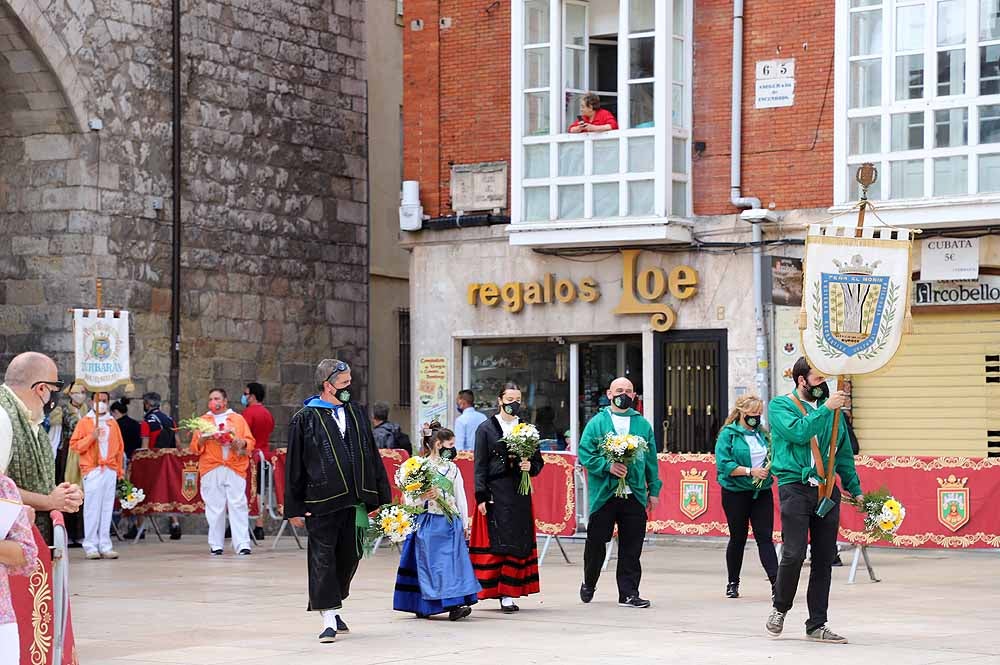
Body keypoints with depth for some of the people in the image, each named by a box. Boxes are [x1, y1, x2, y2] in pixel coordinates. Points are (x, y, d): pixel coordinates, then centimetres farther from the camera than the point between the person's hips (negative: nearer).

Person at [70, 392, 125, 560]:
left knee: (107, 508, 1)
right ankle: (90, 545, -5)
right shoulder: (84, 422, 7)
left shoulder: (113, 423, 17)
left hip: (110, 470, 3)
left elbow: (120, 447, 18)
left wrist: (120, 469, 14)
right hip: (92, 470, -3)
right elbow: (75, 445, 0)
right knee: (92, 508, -7)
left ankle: (105, 545, 3)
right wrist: (91, 437, -12)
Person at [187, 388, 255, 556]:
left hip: (235, 468, -1)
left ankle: (242, 544, -12)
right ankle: (216, 545, 3)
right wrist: (203, 439, -8)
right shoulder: (203, 421, 16)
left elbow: (250, 442, 10)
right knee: (214, 508, -3)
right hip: (211, 470, 1)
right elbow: (194, 447, 12)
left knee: (238, 506, -9)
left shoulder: (238, 419, 14)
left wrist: (240, 443, -10)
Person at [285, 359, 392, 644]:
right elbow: (294, 465, -2)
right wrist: (294, 508, -5)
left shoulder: (356, 413, 11)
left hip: (355, 499, 5)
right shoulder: (305, 419, -3)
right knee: (323, 559, -3)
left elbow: (372, 456, 15)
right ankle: (329, 619, 0)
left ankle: (334, 606, 31)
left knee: (349, 556, 12)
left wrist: (382, 496, 10)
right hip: (321, 501, -5)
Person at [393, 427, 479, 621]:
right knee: (433, 564, -6)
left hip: (451, 523, 4)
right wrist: (424, 497, -22)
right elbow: (409, 500, -4)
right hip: (428, 523, -4)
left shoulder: (453, 468, 11)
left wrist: (464, 523, 13)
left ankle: (454, 605, -4)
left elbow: (460, 497, 15)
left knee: (454, 561, -3)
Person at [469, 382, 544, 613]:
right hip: (495, 493, -3)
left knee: (519, 545, 0)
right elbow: (480, 464, -1)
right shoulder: (486, 428, 2)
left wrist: (531, 466, -8)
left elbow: (539, 461, 15)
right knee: (495, 543, -7)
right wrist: (481, 496, -8)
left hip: (519, 494, 3)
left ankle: (509, 594, 4)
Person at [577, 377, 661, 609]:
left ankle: (628, 593, 7)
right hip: (603, 494, -2)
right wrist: (608, 466, -17)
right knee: (596, 541, 6)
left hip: (635, 494, 2)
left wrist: (653, 490, 10)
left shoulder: (643, 425, 12)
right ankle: (589, 584, 28)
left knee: (631, 547, 1)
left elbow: (651, 460, 14)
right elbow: (585, 454, -3)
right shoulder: (597, 423, 2)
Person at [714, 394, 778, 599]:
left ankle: (775, 581, -11)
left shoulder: (763, 433, 9)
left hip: (762, 492, 3)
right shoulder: (728, 434, -4)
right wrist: (750, 471, -18)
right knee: (738, 538, 7)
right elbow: (723, 464, -13)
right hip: (736, 492, -3)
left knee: (765, 536, -4)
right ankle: (733, 583, 20)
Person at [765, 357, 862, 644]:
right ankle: (780, 609, 13)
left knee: (824, 560, 5)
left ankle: (817, 625, 12)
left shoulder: (831, 408, 15)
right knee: (794, 554, -12)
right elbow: (798, 431, -18)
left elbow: (844, 453, 21)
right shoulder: (780, 405, 2)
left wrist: (855, 489, 17)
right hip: (796, 488, -5)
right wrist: (826, 409, -16)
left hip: (828, 490, 5)